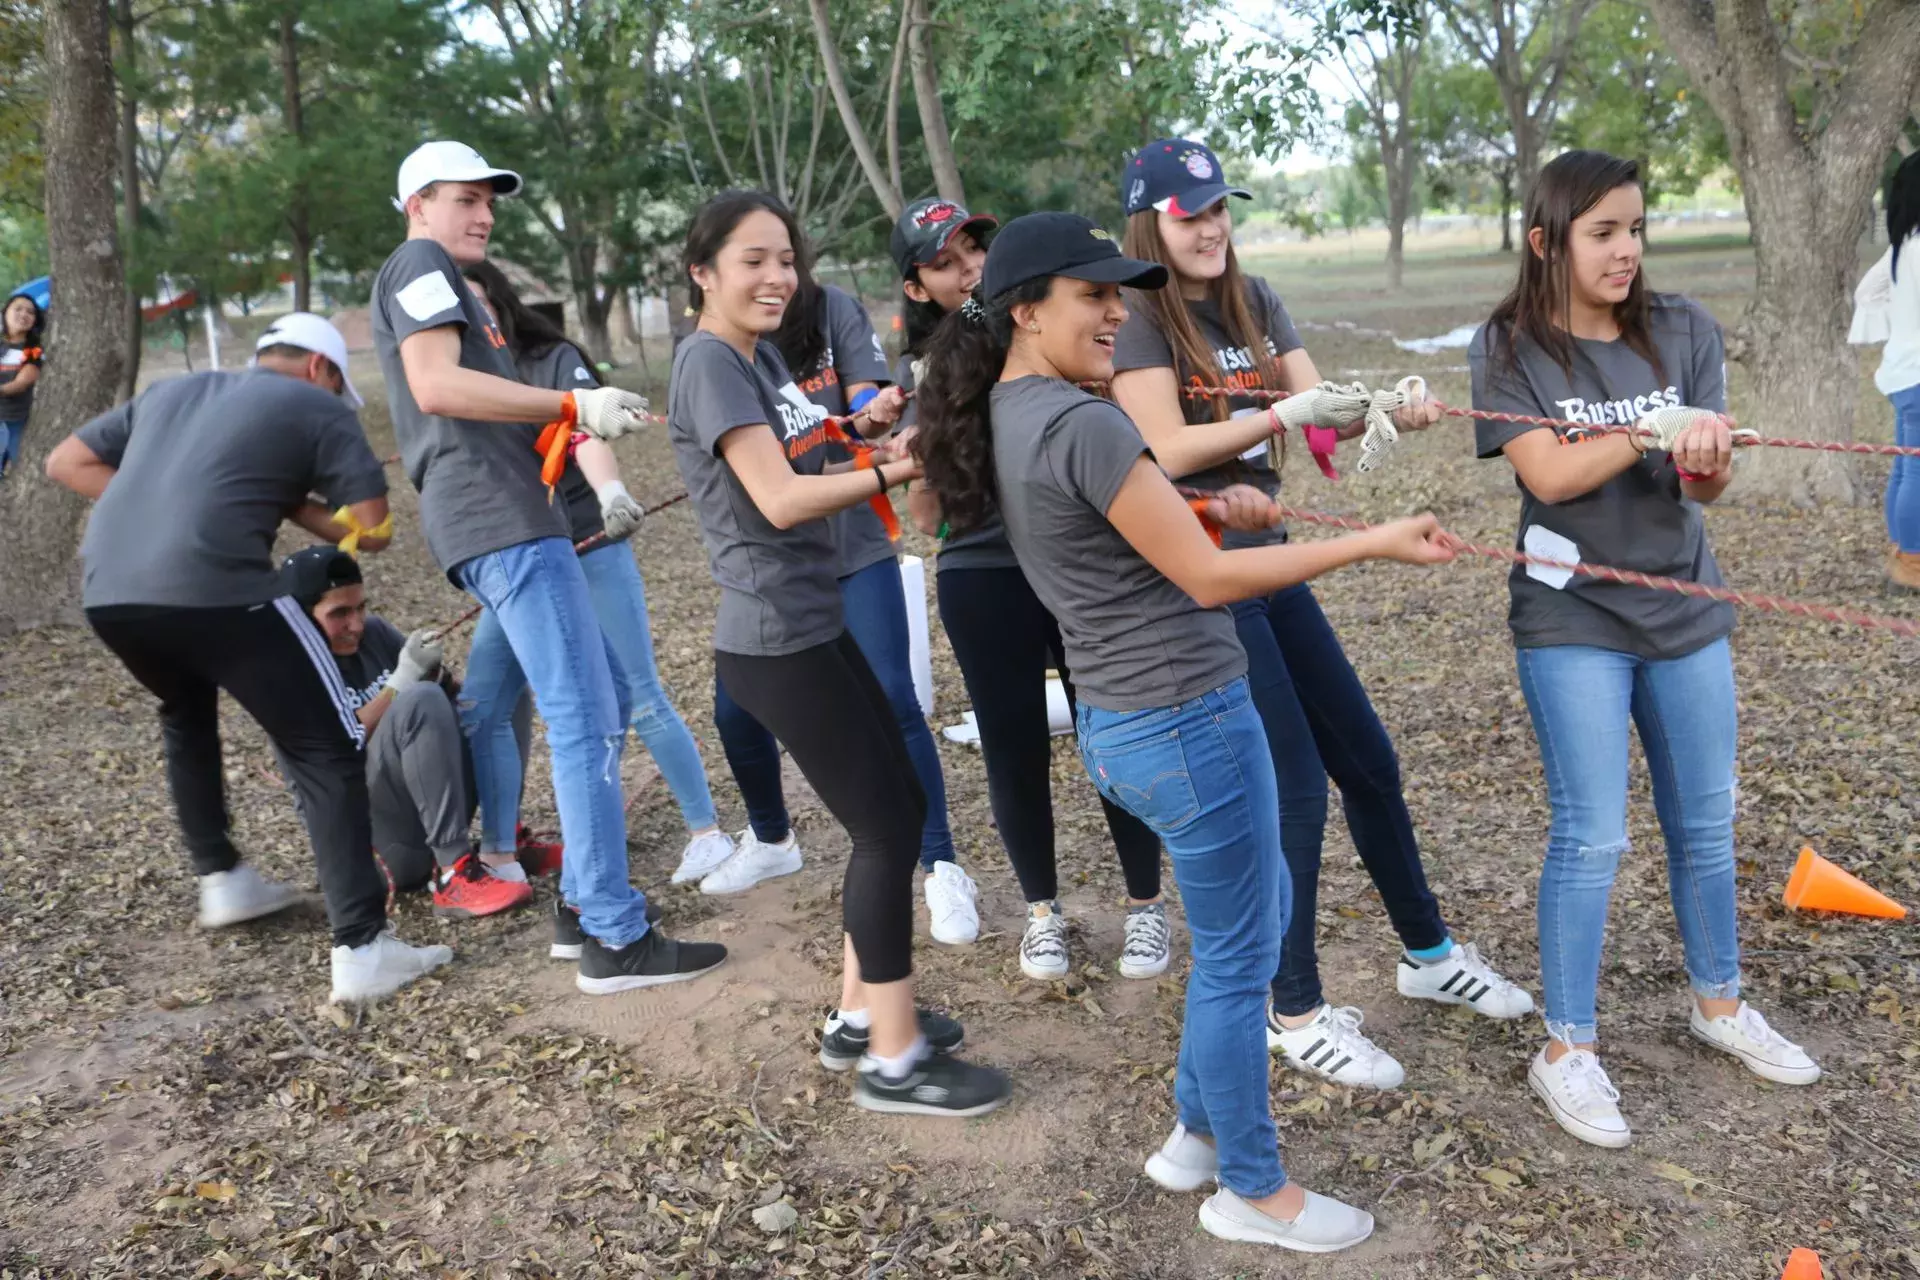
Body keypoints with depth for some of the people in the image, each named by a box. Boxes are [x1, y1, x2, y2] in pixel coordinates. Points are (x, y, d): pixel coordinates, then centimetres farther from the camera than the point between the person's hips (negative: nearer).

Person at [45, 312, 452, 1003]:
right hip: (212, 589, -6)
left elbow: (65, 462, 29)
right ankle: (361, 950, -4)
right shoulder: (318, 408, 13)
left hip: (106, 591, 6)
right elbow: (372, 528, 7)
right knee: (326, 752, 3)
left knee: (186, 714, 35)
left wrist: (156, 507, 23)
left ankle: (222, 881, 40)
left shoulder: (170, 391, 29)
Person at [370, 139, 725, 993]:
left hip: (503, 522, 11)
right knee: (583, 721, -12)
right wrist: (573, 403, -18)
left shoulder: (440, 284, 30)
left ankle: (582, 906, 17)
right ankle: (617, 941, -9)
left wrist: (565, 428, 13)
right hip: (502, 524, -11)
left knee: (599, 706, 13)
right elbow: (436, 385, -18)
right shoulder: (419, 265, -1)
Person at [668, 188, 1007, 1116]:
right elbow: (779, 499, -24)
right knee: (889, 828, -4)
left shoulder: (762, 355, 14)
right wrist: (901, 466, -21)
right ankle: (894, 1060, 9)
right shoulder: (708, 363, -14)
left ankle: (858, 1017, 27)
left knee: (898, 810, 14)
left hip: (814, 627, 10)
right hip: (777, 642, -10)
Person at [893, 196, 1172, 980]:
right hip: (982, 581, 1)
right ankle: (1043, 910, 31)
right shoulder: (922, 371, 4)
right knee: (1014, 748, 9)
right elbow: (926, 515, -2)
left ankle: (1146, 902, 25)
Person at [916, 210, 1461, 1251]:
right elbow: (1206, 578, -17)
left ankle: (1196, 1136, 39)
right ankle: (1252, 1193, 28)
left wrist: (1211, 506, 4)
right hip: (1188, 722, -10)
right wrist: (1376, 540, -11)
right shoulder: (1079, 424, -20)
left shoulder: (1004, 418, 8)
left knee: (1255, 913, 25)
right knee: (1236, 959, 8)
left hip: (1117, 724, 10)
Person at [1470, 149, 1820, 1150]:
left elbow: (1709, 483, -6)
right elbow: (1549, 475, -17)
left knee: (1705, 823, 15)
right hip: (1572, 617, -4)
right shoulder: (1509, 347, -8)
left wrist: (1707, 455, -27)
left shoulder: (1683, 330, 1)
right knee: (1592, 836, -4)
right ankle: (1566, 1050, 12)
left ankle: (1718, 1002, 37)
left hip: (1683, 609, 4)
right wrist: (1652, 432, -25)